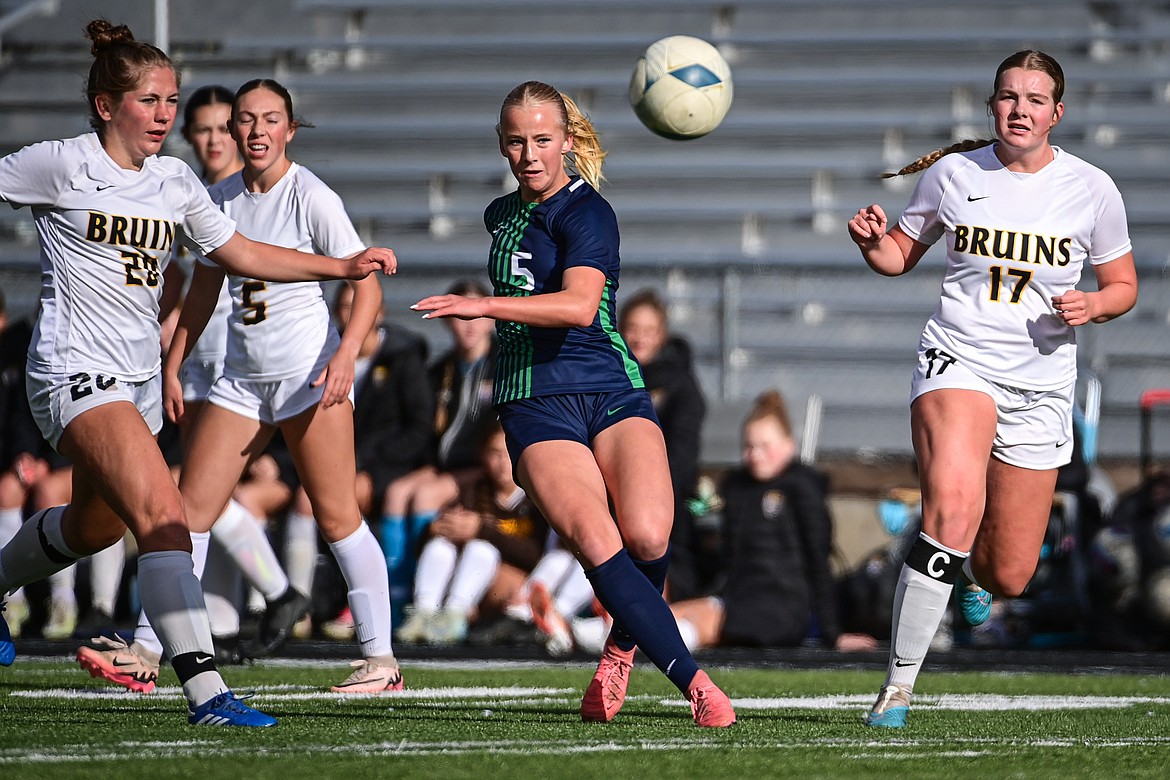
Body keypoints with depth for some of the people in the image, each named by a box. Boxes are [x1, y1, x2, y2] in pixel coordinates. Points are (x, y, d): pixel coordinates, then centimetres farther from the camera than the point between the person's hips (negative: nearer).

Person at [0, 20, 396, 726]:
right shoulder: (61, 165, -9)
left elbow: (239, 252, 17)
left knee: (94, 526, 23)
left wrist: (345, 267, 9)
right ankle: (205, 689, -31)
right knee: (164, 515, -24)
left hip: (139, 377, 8)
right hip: (76, 372, -8)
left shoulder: (175, 181, 10)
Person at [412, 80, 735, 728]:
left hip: (611, 393, -4)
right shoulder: (501, 214, 18)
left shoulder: (586, 211, -5)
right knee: (596, 543, -23)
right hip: (535, 405, 4)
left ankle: (622, 647, 5)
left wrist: (483, 305, -30)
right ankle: (692, 681, -22)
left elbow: (579, 305, -24)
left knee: (646, 535, -27)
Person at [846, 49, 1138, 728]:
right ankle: (899, 686, -24)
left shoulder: (1091, 189, 0)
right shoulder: (952, 172, 0)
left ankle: (967, 569, 47)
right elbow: (902, 255, 14)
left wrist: (1093, 305, -12)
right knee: (953, 506, -31)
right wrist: (872, 241, -8)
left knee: (1008, 576, 5)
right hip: (959, 362, -2)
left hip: (1041, 386, 2)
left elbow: (1123, 285, 11)